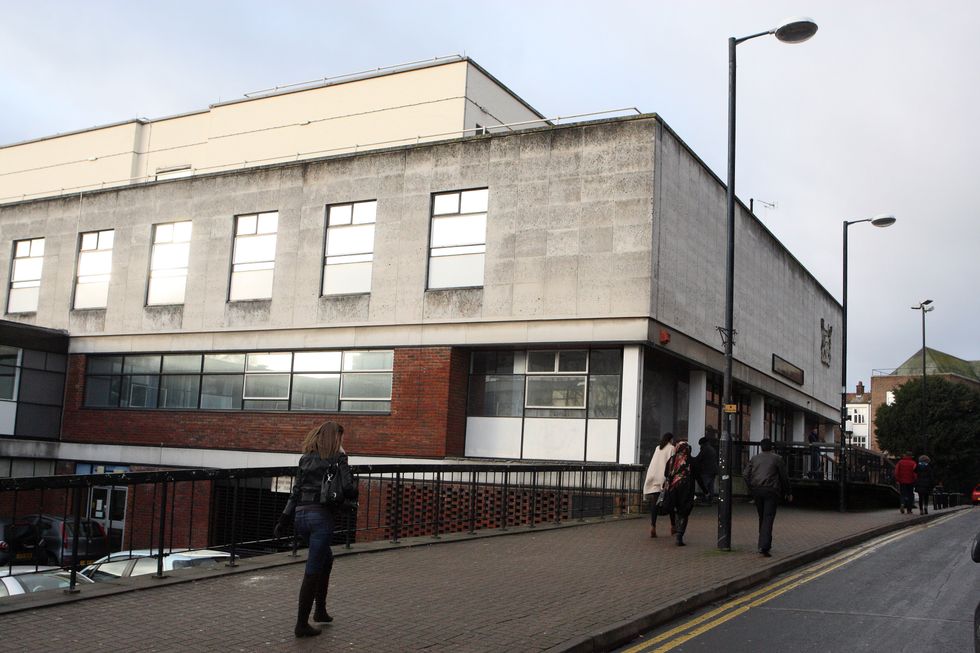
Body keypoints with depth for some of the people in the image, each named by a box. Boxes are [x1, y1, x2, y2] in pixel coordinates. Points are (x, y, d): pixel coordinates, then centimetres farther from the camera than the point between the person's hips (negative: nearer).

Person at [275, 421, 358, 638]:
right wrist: (353, 495, 11)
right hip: (322, 516, -7)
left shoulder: (306, 458, 13)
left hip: (301, 515, 7)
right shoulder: (337, 458, -3)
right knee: (312, 571, -1)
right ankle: (301, 624, 3)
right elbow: (348, 488, -12)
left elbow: (295, 491, 12)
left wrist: (284, 519, 11)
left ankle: (320, 610, 30)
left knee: (326, 559, 26)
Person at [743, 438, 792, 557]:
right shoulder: (777, 458, 1)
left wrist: (751, 489, 10)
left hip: (756, 490, 4)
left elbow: (745, 474, 4)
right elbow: (784, 477, 3)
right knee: (768, 518, -6)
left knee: (762, 517, 17)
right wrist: (788, 492, 13)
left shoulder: (755, 458, 11)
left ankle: (764, 544, 24)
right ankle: (764, 546, -17)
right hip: (771, 491, -4)